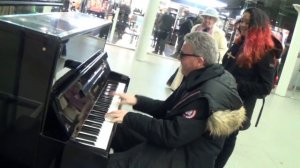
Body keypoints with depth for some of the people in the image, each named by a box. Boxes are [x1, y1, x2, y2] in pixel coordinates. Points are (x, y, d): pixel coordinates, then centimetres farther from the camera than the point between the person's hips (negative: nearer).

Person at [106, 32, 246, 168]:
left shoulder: (210, 96, -29)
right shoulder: (200, 79, 3)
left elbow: (173, 136, -31)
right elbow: (168, 109, 12)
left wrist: (129, 118, -24)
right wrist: (137, 101, 3)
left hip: (185, 156, -9)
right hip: (180, 138, 10)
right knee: (119, 130, 13)